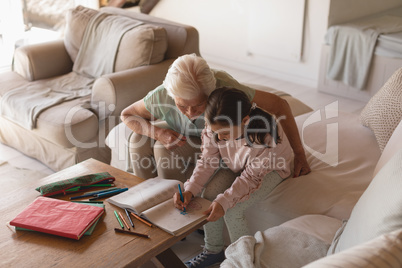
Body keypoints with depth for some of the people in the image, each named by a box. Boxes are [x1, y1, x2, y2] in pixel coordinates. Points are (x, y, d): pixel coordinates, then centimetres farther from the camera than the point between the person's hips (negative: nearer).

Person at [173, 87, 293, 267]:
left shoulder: (265, 136, -39)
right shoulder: (216, 127, -24)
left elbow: (251, 177, -28)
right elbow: (207, 160, -13)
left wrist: (224, 201, -36)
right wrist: (190, 190, -26)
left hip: (270, 169, -5)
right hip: (236, 166, 6)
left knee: (232, 210, -22)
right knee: (209, 194, -16)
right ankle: (213, 251, 6)